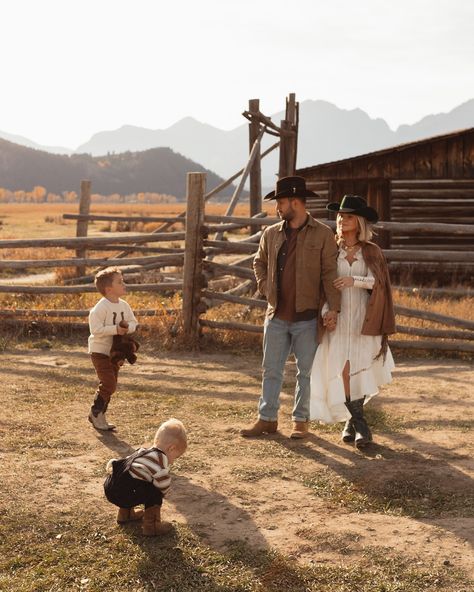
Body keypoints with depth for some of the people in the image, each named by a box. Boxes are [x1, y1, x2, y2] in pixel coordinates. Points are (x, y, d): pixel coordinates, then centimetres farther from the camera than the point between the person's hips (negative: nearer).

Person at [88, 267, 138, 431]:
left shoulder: (124, 306, 4)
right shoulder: (100, 308, -20)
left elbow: (134, 322, 11)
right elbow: (96, 329, -25)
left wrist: (127, 327, -11)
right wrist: (115, 329, -27)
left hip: (115, 352, 8)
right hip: (100, 351, -8)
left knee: (110, 385, 12)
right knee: (108, 384, -13)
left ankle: (100, 416, 24)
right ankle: (95, 413, 5)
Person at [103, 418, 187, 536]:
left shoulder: (143, 452, 22)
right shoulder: (160, 458, -7)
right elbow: (163, 486, -10)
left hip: (109, 488, 10)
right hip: (123, 494, -10)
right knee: (155, 492, -1)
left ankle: (125, 513, 44)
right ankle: (151, 526, 2)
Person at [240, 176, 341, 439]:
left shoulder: (323, 234, -5)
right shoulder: (271, 234, 9)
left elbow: (330, 273, -8)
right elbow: (260, 262, 25)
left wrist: (334, 308, -15)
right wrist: (266, 287, 10)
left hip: (307, 317, -4)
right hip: (277, 316, 4)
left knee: (306, 371, 6)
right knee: (271, 370, 9)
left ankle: (301, 421, 16)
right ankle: (267, 419, 18)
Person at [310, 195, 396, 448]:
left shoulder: (371, 252, 4)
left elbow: (378, 281, -10)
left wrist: (354, 280, -26)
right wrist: (325, 312, -10)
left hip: (363, 319, 0)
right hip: (337, 319, 1)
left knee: (360, 369, -3)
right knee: (342, 369, -6)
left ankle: (352, 421, 15)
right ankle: (359, 424, 5)